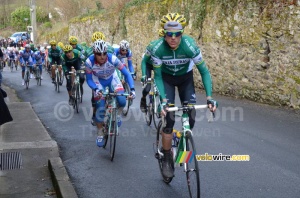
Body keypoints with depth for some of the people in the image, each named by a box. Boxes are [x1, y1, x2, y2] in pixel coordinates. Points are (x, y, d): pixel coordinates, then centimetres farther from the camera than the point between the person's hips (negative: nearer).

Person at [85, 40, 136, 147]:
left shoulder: (112, 59, -33)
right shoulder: (89, 62, -31)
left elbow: (127, 74, -28)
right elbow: (89, 80, -19)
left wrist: (132, 89, -40)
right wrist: (96, 90, -38)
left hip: (112, 79, 0)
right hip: (99, 82, 0)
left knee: (122, 101, -25)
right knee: (101, 109, -12)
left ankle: (117, 114, 11)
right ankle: (100, 134, 10)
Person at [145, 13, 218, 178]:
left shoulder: (190, 46, -32)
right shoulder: (157, 48, -31)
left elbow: (204, 72, -26)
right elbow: (157, 76, -22)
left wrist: (209, 97, -37)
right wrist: (163, 100, -34)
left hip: (185, 77, 1)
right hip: (166, 78, -1)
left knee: (190, 116, -11)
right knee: (168, 118, -14)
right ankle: (167, 159, 0)